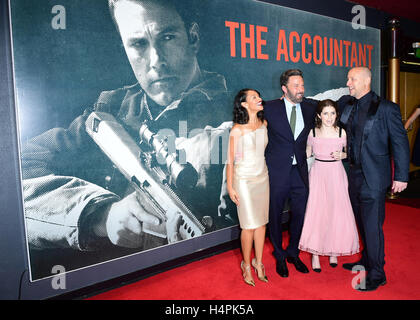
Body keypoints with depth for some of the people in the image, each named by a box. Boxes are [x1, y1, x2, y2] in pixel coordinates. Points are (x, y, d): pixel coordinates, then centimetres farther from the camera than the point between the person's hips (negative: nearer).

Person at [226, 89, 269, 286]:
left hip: (263, 178, 6)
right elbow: (230, 160, -9)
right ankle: (246, 265, 22)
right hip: (244, 180, -5)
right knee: (249, 225, -1)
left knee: (262, 222, 10)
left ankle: (258, 262, 28)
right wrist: (230, 187, -8)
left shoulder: (264, 124, 0)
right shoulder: (237, 130, -15)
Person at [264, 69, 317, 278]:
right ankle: (279, 256, 29)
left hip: (300, 171, 3)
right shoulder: (270, 108, -5)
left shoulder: (310, 108, 5)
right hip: (277, 171, -3)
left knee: (300, 214, 11)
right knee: (275, 215, 9)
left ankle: (293, 253, 33)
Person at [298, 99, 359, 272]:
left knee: (337, 211, 2)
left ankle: (333, 251, 24)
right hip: (318, 174, 0)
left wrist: (342, 155, -9)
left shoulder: (341, 132, 0)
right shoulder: (312, 132, 0)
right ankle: (315, 253, 12)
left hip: (336, 174, 1)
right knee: (315, 211, -3)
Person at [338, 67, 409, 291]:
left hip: (373, 177, -6)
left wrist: (400, 176, -11)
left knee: (372, 225, 0)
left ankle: (376, 275, 16)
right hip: (354, 173, 6)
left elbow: (400, 142, -9)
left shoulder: (386, 108, -11)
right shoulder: (346, 104, 6)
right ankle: (366, 261, 36)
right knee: (362, 222, 18)